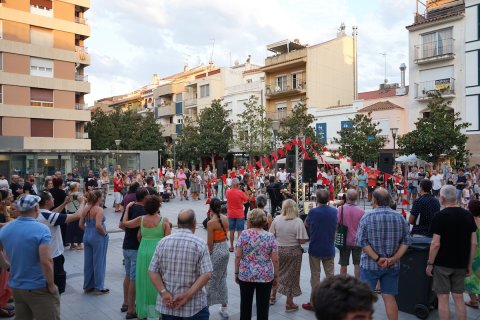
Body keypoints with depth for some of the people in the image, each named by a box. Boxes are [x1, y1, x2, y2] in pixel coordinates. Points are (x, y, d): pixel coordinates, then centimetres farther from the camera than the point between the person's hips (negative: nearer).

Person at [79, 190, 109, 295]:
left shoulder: (85, 209, 5)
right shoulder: (99, 209, -18)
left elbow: (81, 224, 8)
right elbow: (98, 225, -27)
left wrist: (88, 231, 13)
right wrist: (105, 234, -12)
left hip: (87, 236, 7)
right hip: (98, 238, -7)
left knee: (88, 262, 16)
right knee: (99, 262, 4)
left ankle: (87, 286, 27)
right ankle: (99, 288, 14)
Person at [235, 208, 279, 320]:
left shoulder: (244, 234, -7)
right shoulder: (270, 236, -7)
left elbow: (238, 256, -6)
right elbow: (275, 259, -6)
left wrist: (236, 273, 5)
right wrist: (276, 276, 6)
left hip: (245, 275, 0)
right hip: (265, 276, 0)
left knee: (245, 304, 15)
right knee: (263, 306, 10)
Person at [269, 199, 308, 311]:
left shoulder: (277, 219, -8)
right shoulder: (298, 221, -18)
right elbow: (302, 241, -19)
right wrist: (293, 239, 0)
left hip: (279, 250, 4)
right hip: (293, 252, -3)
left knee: (278, 273, 23)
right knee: (291, 276, 11)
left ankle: (272, 296, 38)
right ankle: (289, 304, 22)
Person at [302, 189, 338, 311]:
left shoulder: (313, 211, -16)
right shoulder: (334, 211, -5)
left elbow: (306, 224, 0)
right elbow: (336, 226, 10)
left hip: (315, 249, -3)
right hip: (329, 249, 3)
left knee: (315, 276, 7)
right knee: (330, 275, 14)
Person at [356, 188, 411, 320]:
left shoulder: (367, 217, -10)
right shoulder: (399, 217, -1)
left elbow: (362, 241, -15)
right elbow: (406, 241, -2)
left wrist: (377, 258, -14)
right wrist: (394, 258, -8)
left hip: (370, 264, -2)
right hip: (392, 265, 3)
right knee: (389, 297, 10)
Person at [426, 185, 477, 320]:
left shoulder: (440, 216, -14)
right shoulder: (468, 215, 1)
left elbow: (436, 244, -16)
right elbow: (474, 243, 3)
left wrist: (430, 263, -6)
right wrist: (469, 264, 11)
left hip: (442, 263, -5)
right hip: (461, 264, 5)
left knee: (443, 297, 4)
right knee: (458, 297, 14)